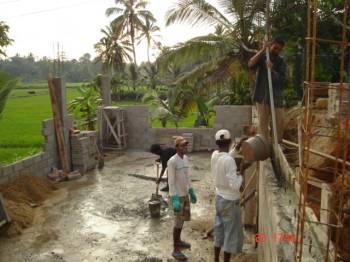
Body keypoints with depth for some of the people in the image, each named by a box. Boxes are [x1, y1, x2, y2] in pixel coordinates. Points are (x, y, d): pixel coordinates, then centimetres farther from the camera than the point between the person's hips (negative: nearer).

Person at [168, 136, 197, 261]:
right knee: (178, 221, -2)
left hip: (185, 194, 8)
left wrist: (191, 192, 16)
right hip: (177, 196, -8)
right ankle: (176, 249, 10)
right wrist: (175, 199, -24)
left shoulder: (185, 158, 5)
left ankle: (178, 240, 37)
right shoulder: (172, 161, -20)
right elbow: (171, 181, -21)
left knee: (184, 218, 18)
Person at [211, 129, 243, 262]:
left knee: (219, 231, 19)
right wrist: (241, 174, -9)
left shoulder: (214, 155, -2)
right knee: (231, 234, 8)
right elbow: (235, 185, -26)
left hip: (219, 198, 8)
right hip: (230, 201, -8)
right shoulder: (229, 160, -25)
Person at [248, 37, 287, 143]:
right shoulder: (262, 58, 3)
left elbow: (281, 80, -10)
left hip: (276, 97, 1)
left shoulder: (281, 62, 2)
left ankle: (278, 143, 18)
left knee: (279, 122, 2)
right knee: (263, 122, 4)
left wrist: (271, 69, -23)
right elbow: (250, 65, -19)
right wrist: (262, 50, -23)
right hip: (262, 96, 0)